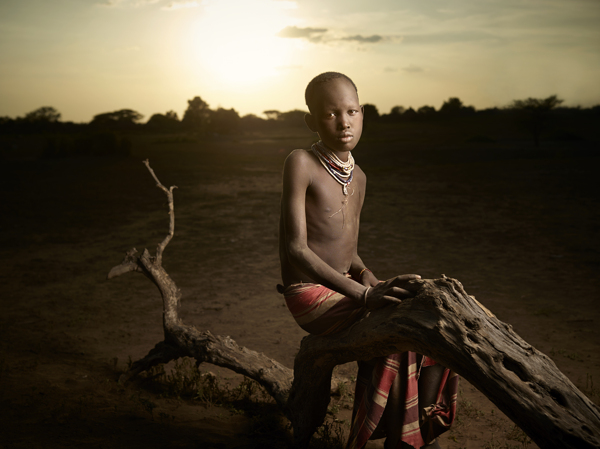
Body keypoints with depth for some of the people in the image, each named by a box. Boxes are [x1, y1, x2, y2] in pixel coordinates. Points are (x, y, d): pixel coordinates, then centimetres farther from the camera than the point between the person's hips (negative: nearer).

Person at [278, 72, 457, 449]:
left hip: (346, 287, 8)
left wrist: (367, 276, -5)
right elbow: (296, 249, -21)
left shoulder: (358, 177, 10)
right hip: (310, 295, -8)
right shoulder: (301, 163, -14)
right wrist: (363, 294, -29)